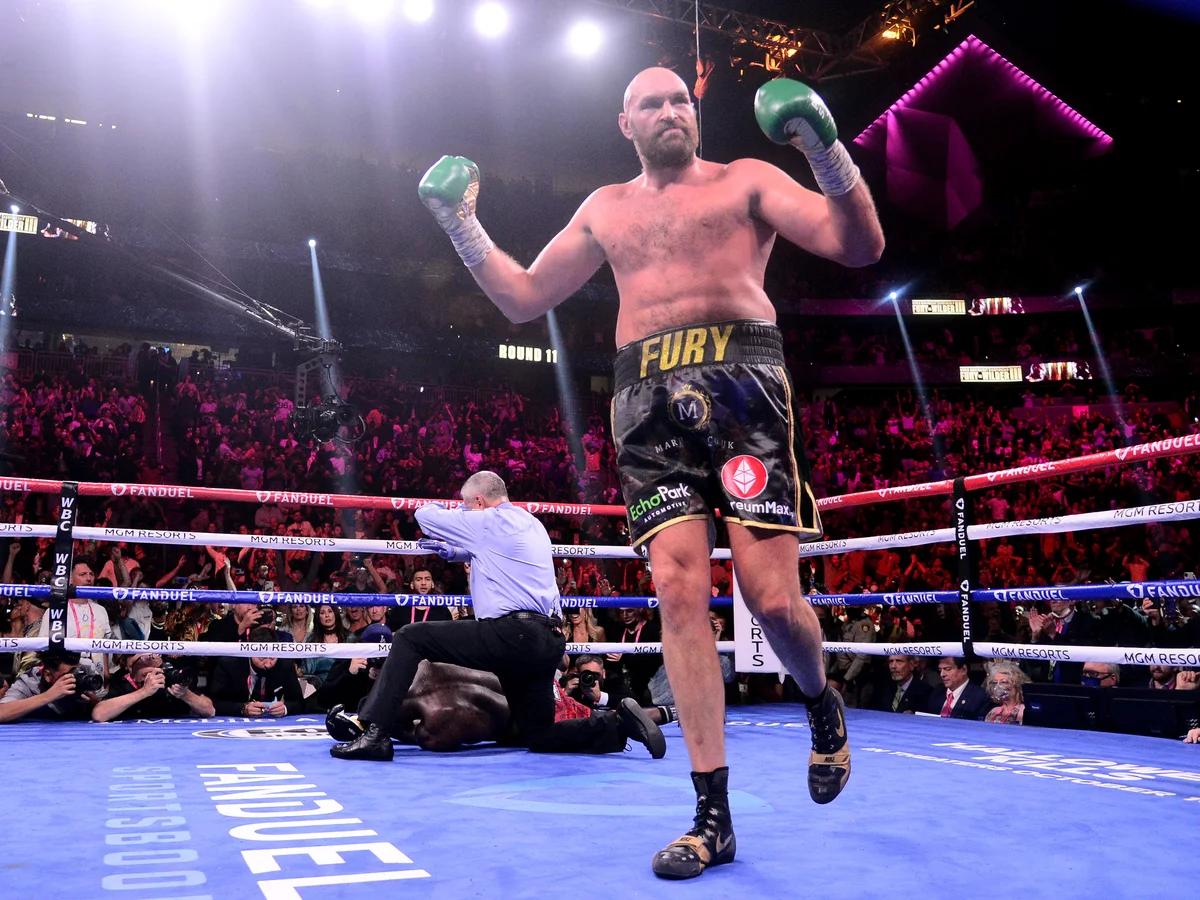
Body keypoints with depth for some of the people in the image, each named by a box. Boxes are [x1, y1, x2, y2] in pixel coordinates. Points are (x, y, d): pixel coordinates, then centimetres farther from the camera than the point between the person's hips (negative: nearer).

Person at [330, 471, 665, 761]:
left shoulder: (487, 522, -2)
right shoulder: (533, 525, 21)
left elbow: (425, 515, 9)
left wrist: (443, 509, 31)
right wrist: (452, 551, 36)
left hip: (510, 635, -8)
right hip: (547, 642, 8)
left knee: (409, 637, -1)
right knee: (538, 735, 19)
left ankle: (377, 733, -10)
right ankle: (622, 723, 1)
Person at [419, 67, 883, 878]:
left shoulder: (746, 180, 15)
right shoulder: (606, 209, 25)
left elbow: (860, 245, 4)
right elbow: (524, 299, 26)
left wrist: (828, 150, -10)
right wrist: (461, 225, 18)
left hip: (740, 382, -2)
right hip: (651, 401, 3)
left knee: (772, 597, -11)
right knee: (679, 590, -9)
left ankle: (822, 705, 26)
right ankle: (714, 818, -1)